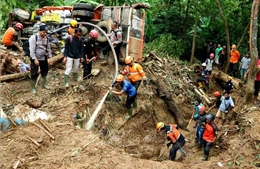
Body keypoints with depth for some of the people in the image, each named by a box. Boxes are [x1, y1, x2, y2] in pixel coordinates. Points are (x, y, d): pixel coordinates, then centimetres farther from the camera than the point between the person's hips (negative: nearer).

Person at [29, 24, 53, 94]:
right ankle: (33, 88, 15)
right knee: (34, 74, 1)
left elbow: (48, 49, 12)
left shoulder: (46, 38, 2)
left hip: (44, 59, 6)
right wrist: (35, 59, -22)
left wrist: (50, 58, 8)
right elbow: (32, 50, -18)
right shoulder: (33, 37, -16)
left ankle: (44, 84, 40)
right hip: (35, 59, -6)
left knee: (44, 71, 19)